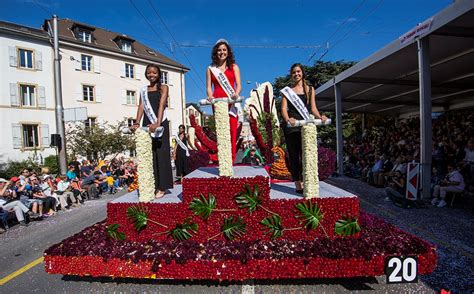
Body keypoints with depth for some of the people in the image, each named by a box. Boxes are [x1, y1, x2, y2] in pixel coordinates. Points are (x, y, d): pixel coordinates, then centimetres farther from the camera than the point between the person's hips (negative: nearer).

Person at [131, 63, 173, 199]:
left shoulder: (163, 88, 5)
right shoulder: (143, 90, 17)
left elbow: (162, 105, -10)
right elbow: (141, 107, 5)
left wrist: (158, 123, -25)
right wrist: (137, 123, -12)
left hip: (161, 124, -4)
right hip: (147, 124, 4)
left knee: (161, 154, -4)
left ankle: (161, 187, 1)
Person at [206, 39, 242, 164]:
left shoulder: (234, 66, 16)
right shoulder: (210, 69, 17)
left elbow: (239, 85, 5)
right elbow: (208, 87, 9)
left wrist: (236, 94, -17)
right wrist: (210, 96, -13)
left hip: (231, 102, 0)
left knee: (232, 131, -8)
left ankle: (231, 160, -3)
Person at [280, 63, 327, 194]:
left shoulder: (310, 89, 18)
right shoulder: (287, 91, 12)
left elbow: (313, 108, 11)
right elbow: (283, 109, 0)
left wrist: (319, 117, -10)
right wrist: (288, 119, -21)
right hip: (291, 125, -1)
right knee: (294, 155, -1)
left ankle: (305, 182, -2)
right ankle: (298, 184, 4)